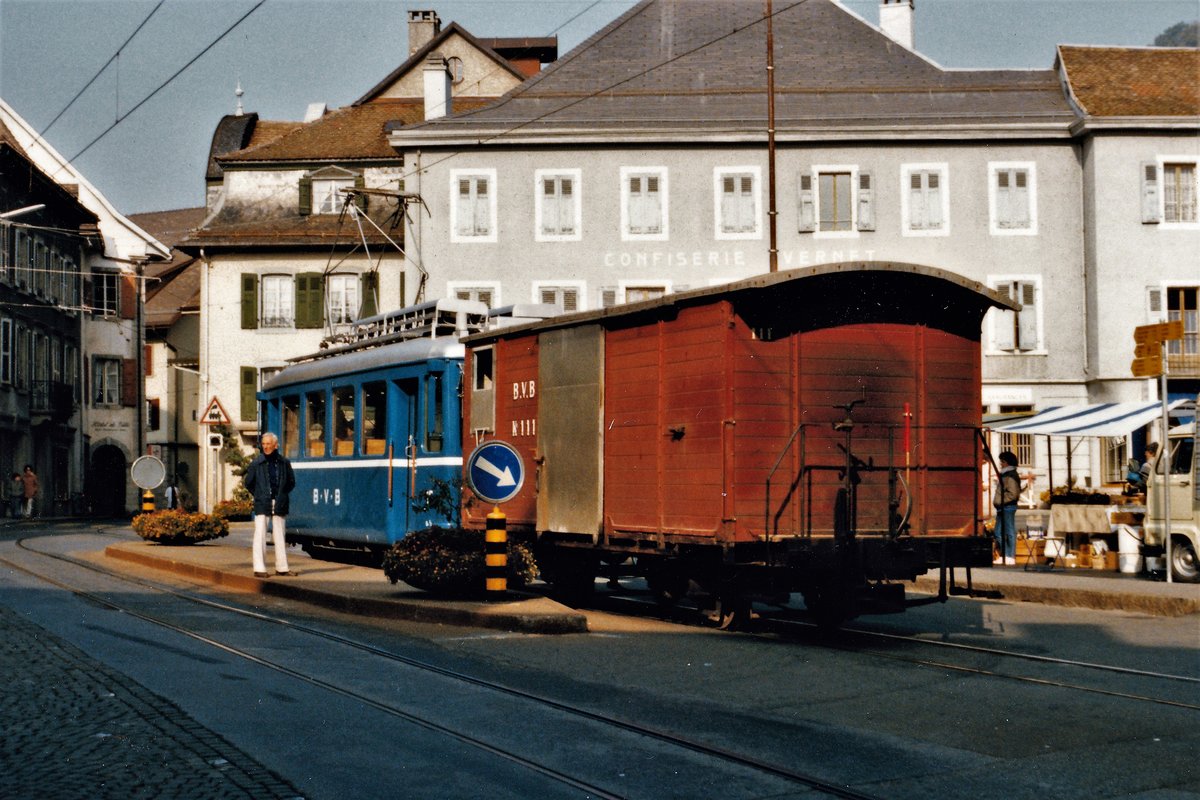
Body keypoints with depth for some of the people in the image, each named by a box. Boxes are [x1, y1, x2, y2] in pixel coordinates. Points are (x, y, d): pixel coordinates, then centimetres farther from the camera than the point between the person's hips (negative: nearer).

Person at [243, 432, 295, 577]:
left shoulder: (284, 463, 5)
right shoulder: (256, 463, -1)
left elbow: (291, 482, 15)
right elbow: (248, 483, 8)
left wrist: (282, 495, 8)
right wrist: (259, 496, 6)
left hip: (279, 505, 2)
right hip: (262, 505, -2)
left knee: (279, 535, 8)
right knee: (260, 535, -6)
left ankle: (281, 568, 14)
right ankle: (259, 569, -6)